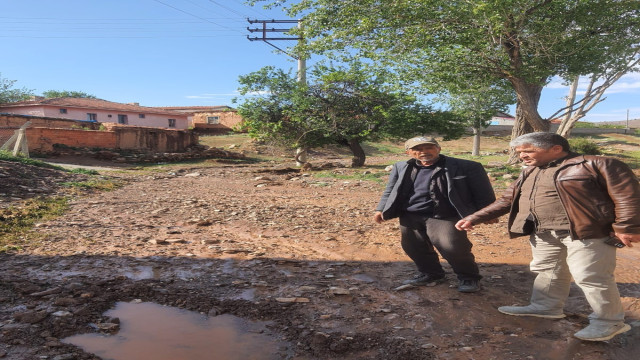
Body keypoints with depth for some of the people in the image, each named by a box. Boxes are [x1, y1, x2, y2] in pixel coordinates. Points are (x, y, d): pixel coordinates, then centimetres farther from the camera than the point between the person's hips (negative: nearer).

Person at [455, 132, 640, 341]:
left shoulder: (595, 165, -7)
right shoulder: (529, 173, 16)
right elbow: (507, 200, 18)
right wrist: (474, 218, 11)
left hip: (587, 232, -7)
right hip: (543, 233, 8)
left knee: (590, 277, -4)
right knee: (547, 272, 15)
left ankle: (610, 321, 12)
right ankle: (545, 307, 32)